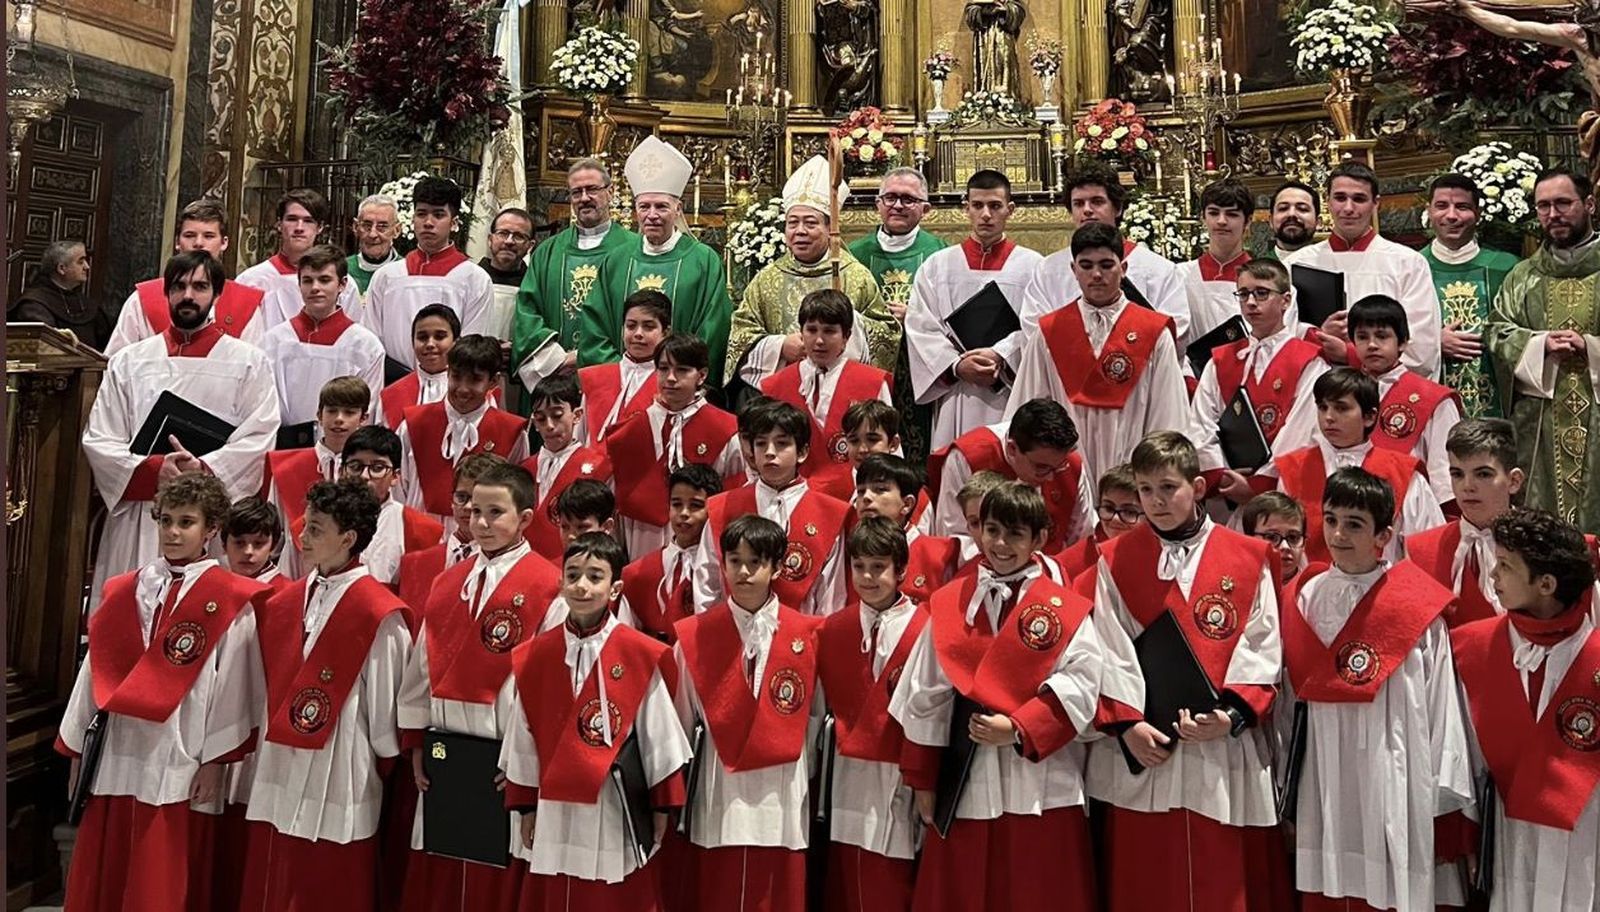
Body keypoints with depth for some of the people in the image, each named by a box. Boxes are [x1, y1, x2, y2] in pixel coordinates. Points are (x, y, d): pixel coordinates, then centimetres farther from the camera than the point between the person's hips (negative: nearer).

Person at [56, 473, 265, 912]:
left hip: (178, 761, -4)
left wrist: (215, 761, -8)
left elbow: (231, 684, -7)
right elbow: (96, 669, 12)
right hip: (116, 753, 5)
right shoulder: (124, 592, 9)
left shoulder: (230, 602, -6)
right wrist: (77, 747, 12)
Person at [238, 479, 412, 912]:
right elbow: (271, 687, 13)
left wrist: (382, 767, -4)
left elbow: (385, 699, -9)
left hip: (337, 780, -6)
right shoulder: (285, 603, 8)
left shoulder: (377, 612, -14)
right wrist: (267, 740, 13)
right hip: (279, 772, 7)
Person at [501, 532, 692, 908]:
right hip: (556, 809, 3)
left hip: (620, 809, -3)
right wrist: (525, 806, 8)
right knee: (552, 898, 14)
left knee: (618, 899, 9)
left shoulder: (642, 655, -9)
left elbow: (659, 735, -4)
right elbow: (523, 736, 6)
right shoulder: (537, 656, 1)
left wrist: (661, 806, 0)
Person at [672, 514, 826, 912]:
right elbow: (681, 717, 4)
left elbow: (815, 712, 5)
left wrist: (806, 772, 7)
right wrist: (675, 789, 8)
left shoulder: (806, 634, -2)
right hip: (718, 792, 0)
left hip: (781, 793, 0)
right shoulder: (695, 636, -1)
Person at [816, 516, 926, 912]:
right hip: (850, 775, 3)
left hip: (902, 777, -3)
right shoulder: (833, 629, 6)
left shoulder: (926, 628, -8)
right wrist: (842, 736, 2)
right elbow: (825, 701, 10)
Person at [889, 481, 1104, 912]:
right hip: (964, 784, 3)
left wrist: (1019, 729, -18)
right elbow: (924, 698, 7)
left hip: (1041, 788, -2)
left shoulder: (1067, 611, -2)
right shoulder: (947, 605, 5)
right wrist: (922, 779, 7)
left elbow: (1080, 687, -10)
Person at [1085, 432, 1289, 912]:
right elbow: (1109, 654, -2)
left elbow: (1262, 651, 0)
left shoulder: (1249, 558, 3)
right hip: (1141, 750, 0)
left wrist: (1232, 714, -13)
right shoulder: (1114, 561, 3)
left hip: (1225, 753, 0)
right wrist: (1127, 725, -12)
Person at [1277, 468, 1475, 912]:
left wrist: (1444, 789, -3)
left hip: (1397, 778, -3)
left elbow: (1442, 699, -3)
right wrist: (1287, 787, 11)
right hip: (1323, 780, 3)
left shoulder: (1419, 605, -6)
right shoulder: (1302, 600, 5)